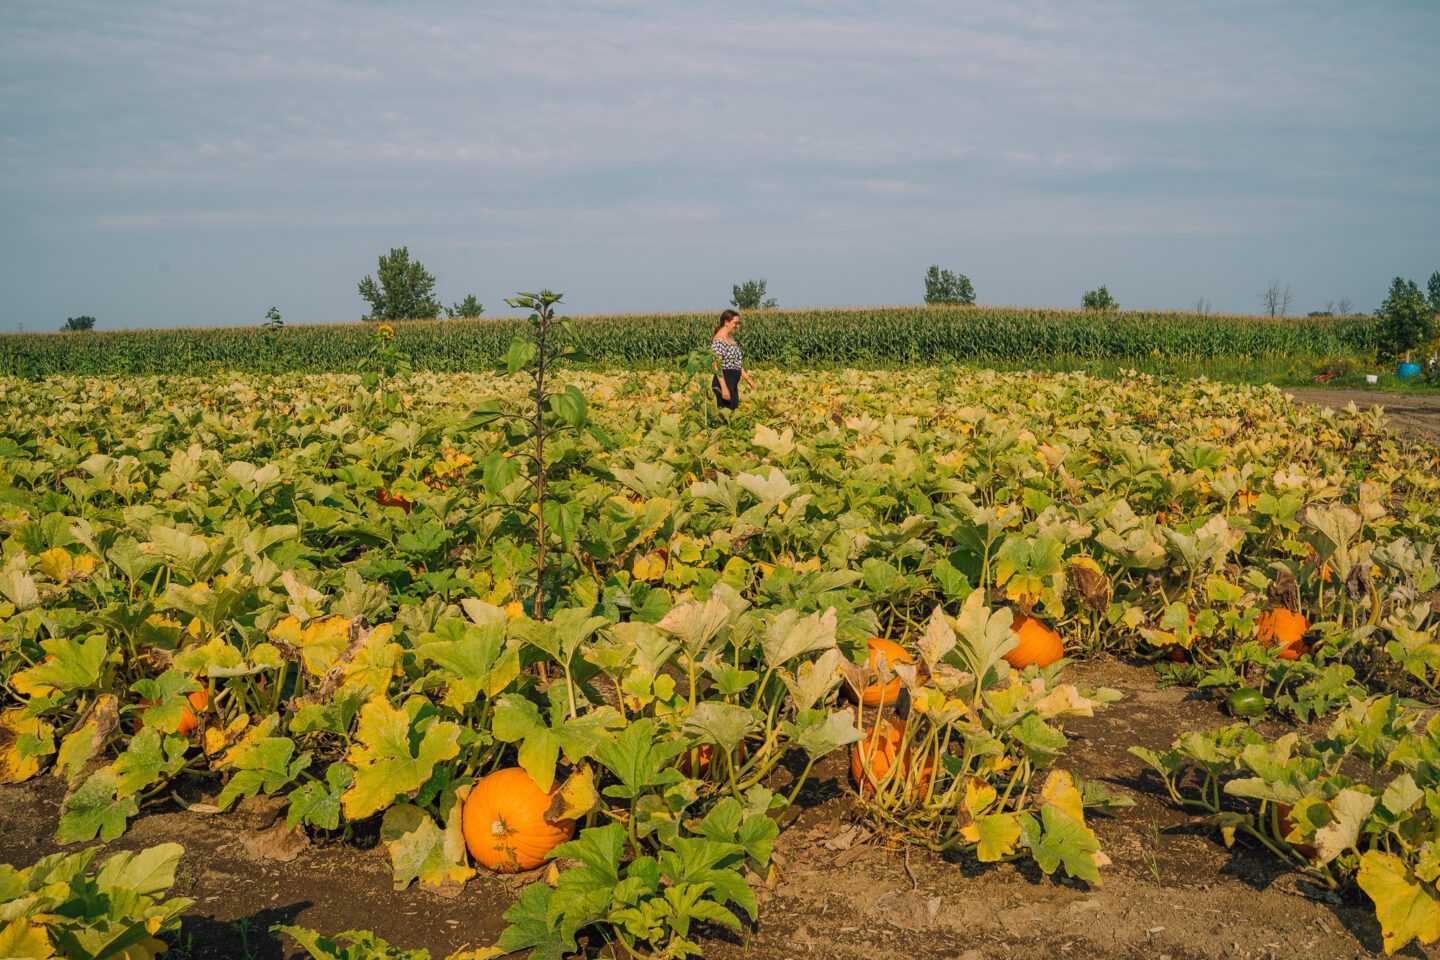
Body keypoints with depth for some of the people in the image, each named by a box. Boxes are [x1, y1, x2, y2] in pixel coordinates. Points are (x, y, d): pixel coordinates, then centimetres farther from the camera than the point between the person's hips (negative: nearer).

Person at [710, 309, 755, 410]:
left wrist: (747, 378, 19)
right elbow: (717, 366, -20)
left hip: (733, 383, 10)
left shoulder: (731, 337, 14)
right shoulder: (719, 340, -15)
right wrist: (724, 388, -25)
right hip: (724, 381, -10)